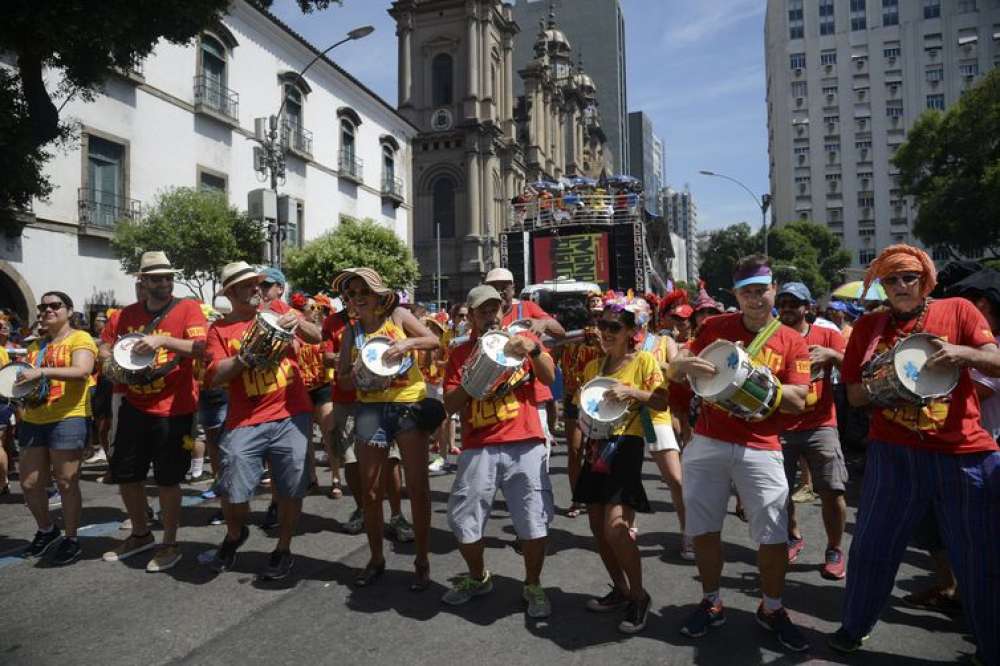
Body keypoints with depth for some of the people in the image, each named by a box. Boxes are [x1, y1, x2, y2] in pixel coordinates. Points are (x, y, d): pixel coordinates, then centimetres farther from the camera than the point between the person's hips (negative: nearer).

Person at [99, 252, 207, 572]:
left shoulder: (188, 308, -6)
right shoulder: (128, 314, 9)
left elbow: (200, 346, -17)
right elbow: (105, 344, 20)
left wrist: (162, 340, -27)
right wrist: (111, 363, 0)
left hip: (174, 409, -6)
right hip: (134, 406, 6)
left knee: (167, 479, 1)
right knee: (124, 473, 15)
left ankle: (170, 544, 18)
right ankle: (140, 534, 35)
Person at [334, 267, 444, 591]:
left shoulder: (398, 315, 3)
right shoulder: (351, 332, 9)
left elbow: (434, 340, -1)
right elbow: (342, 378, 8)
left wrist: (407, 343, -19)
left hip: (409, 404, -3)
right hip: (371, 408, 3)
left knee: (417, 485, -1)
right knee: (370, 489, 7)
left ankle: (422, 561, 12)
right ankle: (376, 558, 25)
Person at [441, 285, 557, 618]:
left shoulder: (522, 339, 9)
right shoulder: (461, 353, 10)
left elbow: (550, 378, -3)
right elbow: (450, 405, 5)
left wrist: (534, 349, -19)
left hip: (524, 444, -1)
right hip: (479, 447, 2)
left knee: (534, 519, -2)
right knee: (463, 518, 5)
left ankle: (533, 585, 22)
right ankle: (478, 578, 31)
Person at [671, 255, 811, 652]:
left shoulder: (792, 342, 2)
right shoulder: (715, 327, 4)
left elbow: (798, 401, -5)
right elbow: (676, 369, 6)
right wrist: (686, 364, -18)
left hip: (761, 449, -1)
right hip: (708, 443, 1)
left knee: (774, 536, 1)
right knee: (704, 529, 8)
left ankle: (772, 609, 25)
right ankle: (712, 603, 28)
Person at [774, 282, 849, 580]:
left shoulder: (827, 335, 3)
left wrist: (832, 355, -23)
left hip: (820, 424, -1)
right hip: (780, 426, 1)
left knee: (832, 490, -7)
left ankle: (834, 550, 14)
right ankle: (793, 537, 32)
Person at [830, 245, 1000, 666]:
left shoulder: (959, 310, 2)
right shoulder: (869, 326, 5)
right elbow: (854, 395, 7)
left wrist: (965, 352, -24)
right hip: (894, 453, 1)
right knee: (872, 547, 9)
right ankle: (855, 626, 30)